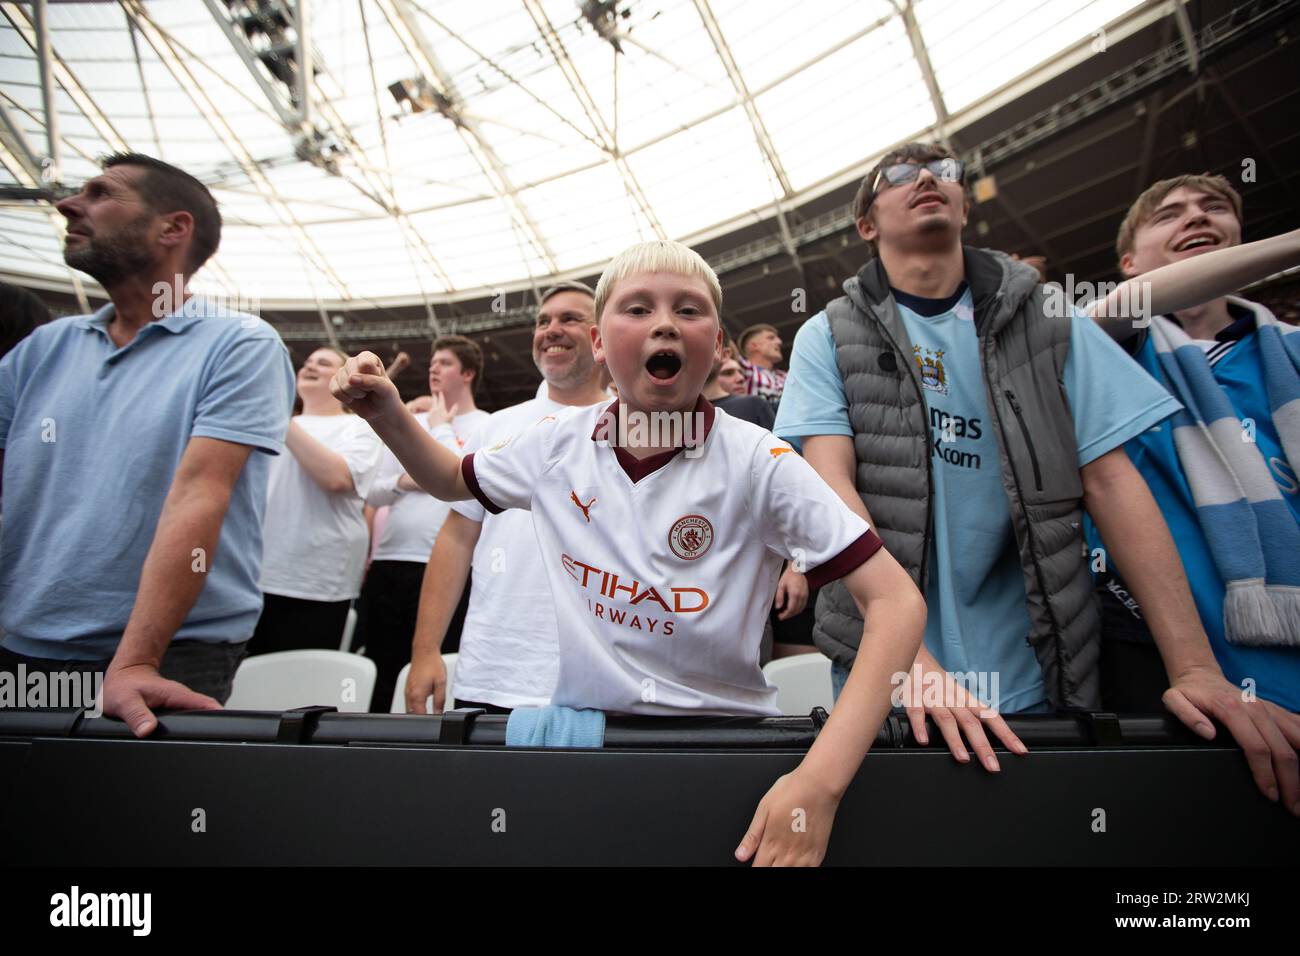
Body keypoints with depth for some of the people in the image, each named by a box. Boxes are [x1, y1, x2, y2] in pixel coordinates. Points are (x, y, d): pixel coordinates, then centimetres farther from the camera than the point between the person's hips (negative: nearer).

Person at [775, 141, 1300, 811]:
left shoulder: (1047, 321, 6)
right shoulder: (829, 337, 0)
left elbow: (1110, 478, 1)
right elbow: (830, 483, -12)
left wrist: (1194, 667, -8)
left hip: (1034, 677, 2)